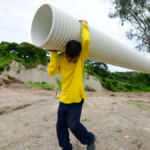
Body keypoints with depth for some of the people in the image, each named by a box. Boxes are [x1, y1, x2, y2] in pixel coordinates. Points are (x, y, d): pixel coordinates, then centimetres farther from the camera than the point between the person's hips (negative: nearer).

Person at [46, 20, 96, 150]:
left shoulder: (82, 56, -8)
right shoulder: (60, 57, -2)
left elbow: (86, 40, -22)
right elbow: (51, 72, -12)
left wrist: (84, 25, -7)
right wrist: (53, 53, -14)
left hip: (77, 97, -4)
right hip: (64, 98, 5)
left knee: (73, 124, -3)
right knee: (61, 124, 10)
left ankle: (90, 139, 27)